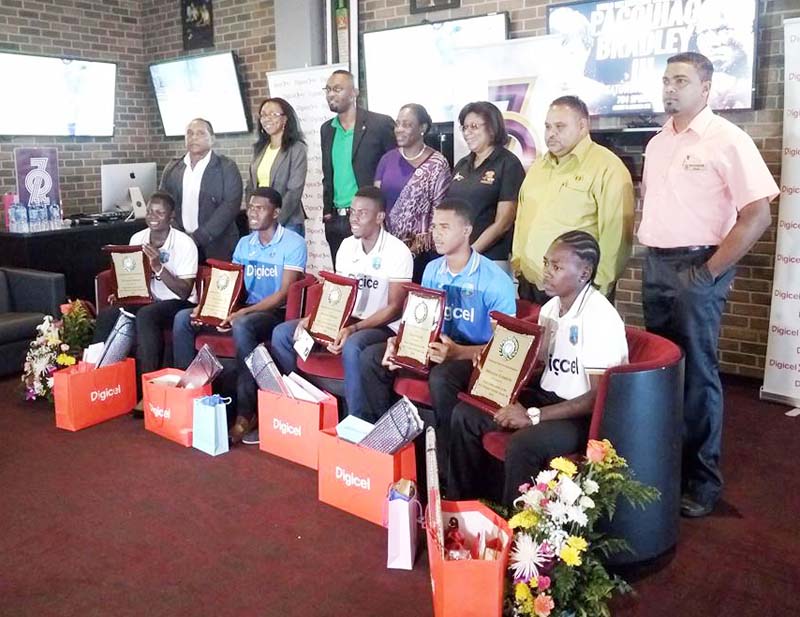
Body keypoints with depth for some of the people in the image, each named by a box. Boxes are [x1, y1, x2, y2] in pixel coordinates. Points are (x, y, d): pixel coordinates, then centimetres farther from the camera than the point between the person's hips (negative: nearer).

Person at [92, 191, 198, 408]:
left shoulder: (184, 243, -14)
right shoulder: (137, 239, 3)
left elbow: (185, 292, -19)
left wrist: (158, 267, -29)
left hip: (178, 304, -5)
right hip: (147, 300, 6)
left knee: (146, 315, -35)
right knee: (106, 315, -20)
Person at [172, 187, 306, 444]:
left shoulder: (293, 243, -9)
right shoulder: (244, 244, 12)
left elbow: (284, 293, -17)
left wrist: (242, 313, -26)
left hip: (276, 312, -7)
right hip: (245, 309, 7)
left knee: (242, 326, -39)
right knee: (183, 318, -9)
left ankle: (246, 413, -32)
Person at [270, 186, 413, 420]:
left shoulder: (398, 252, -12)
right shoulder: (347, 245, 8)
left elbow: (394, 308, -15)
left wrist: (354, 329, -26)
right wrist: (312, 318, -8)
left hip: (382, 326, -7)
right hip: (345, 320, 7)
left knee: (352, 346, -40)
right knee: (282, 333, -6)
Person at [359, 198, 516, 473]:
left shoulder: (495, 280, -17)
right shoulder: (432, 270, 5)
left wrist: (457, 352, -33)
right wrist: (399, 341, -11)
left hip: (473, 356, -6)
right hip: (434, 347, 7)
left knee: (441, 378, -38)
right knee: (371, 357, -9)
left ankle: (446, 468, -19)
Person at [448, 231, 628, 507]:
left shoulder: (600, 318, -19)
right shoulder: (550, 308, 6)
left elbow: (599, 396, -23)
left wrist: (534, 416, -25)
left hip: (587, 415, -8)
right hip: (547, 398, 9)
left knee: (523, 444, -33)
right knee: (465, 414, -1)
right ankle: (459, 504, 13)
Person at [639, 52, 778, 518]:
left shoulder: (727, 140, -9)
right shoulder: (657, 143, 12)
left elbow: (757, 216, -14)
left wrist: (709, 272, -15)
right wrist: (651, 252, 9)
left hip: (697, 269, -7)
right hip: (656, 267, 7)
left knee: (698, 374, -1)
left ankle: (703, 482, 12)